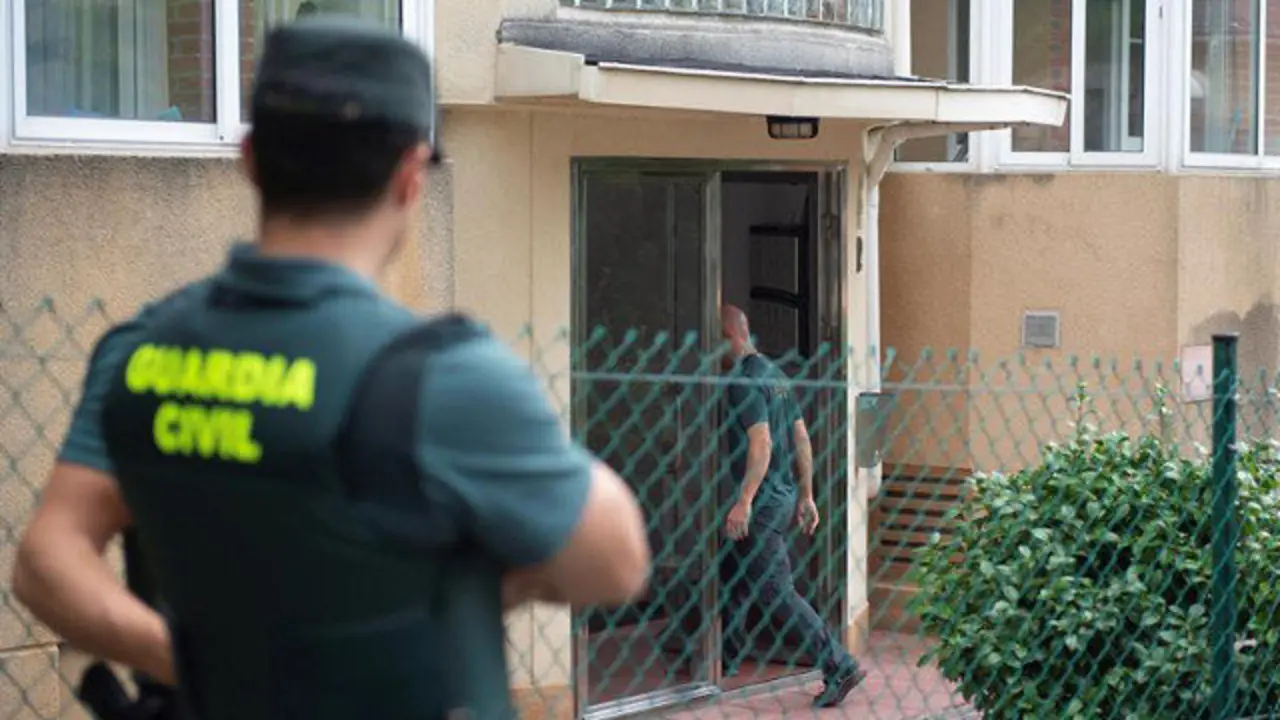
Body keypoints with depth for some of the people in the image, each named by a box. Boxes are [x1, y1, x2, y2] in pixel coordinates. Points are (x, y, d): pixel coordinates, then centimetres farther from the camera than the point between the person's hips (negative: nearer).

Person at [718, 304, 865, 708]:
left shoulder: (744, 381, -15)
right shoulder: (775, 375, 14)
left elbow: (761, 443, -23)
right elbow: (802, 438, 16)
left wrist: (744, 501, -26)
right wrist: (805, 495, 19)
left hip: (760, 504, -10)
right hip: (782, 497, 10)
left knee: (775, 593, -9)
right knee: (731, 578, 20)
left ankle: (839, 668, -10)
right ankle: (728, 659, 29)